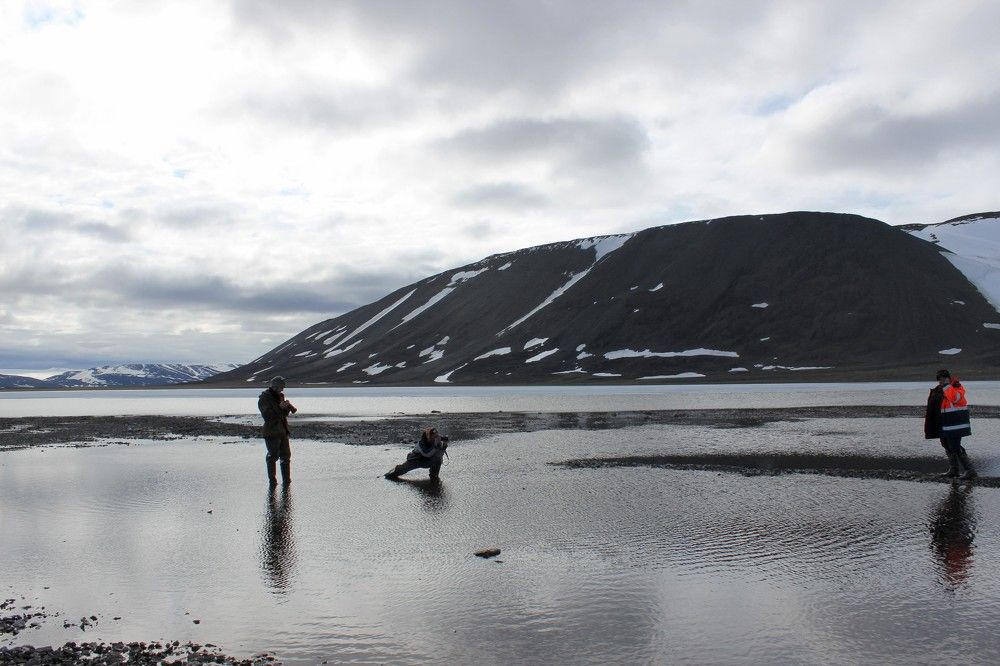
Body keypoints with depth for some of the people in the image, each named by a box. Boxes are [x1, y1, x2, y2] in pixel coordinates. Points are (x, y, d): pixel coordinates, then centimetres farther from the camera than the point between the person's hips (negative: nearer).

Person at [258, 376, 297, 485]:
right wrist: (280, 408, -25)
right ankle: (272, 480, 5)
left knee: (286, 455, 7)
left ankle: (286, 479, 14)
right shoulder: (264, 399, -7)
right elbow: (267, 415, -19)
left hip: (283, 431, 7)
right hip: (272, 432, -7)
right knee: (273, 456, -4)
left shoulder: (280, 396, 15)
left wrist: (288, 406, -8)